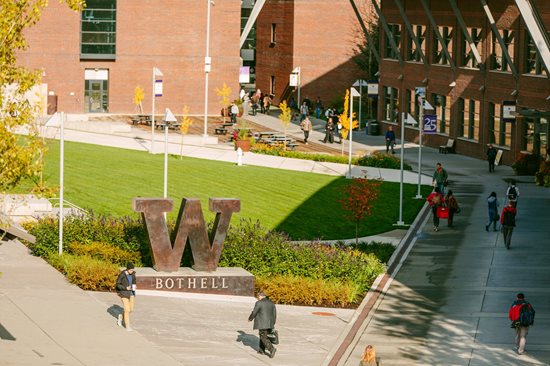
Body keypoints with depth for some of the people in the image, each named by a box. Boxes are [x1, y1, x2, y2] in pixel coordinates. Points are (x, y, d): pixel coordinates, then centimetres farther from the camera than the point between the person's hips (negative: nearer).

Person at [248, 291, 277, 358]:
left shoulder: (259, 303, -11)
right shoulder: (271, 303, 9)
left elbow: (254, 313, -7)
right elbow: (274, 314, 11)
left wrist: (250, 318, 11)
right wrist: (273, 324, 18)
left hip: (262, 324, -7)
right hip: (270, 324, 7)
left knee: (264, 338, -5)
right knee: (263, 336, 20)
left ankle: (272, 349, -21)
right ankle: (262, 350, 24)